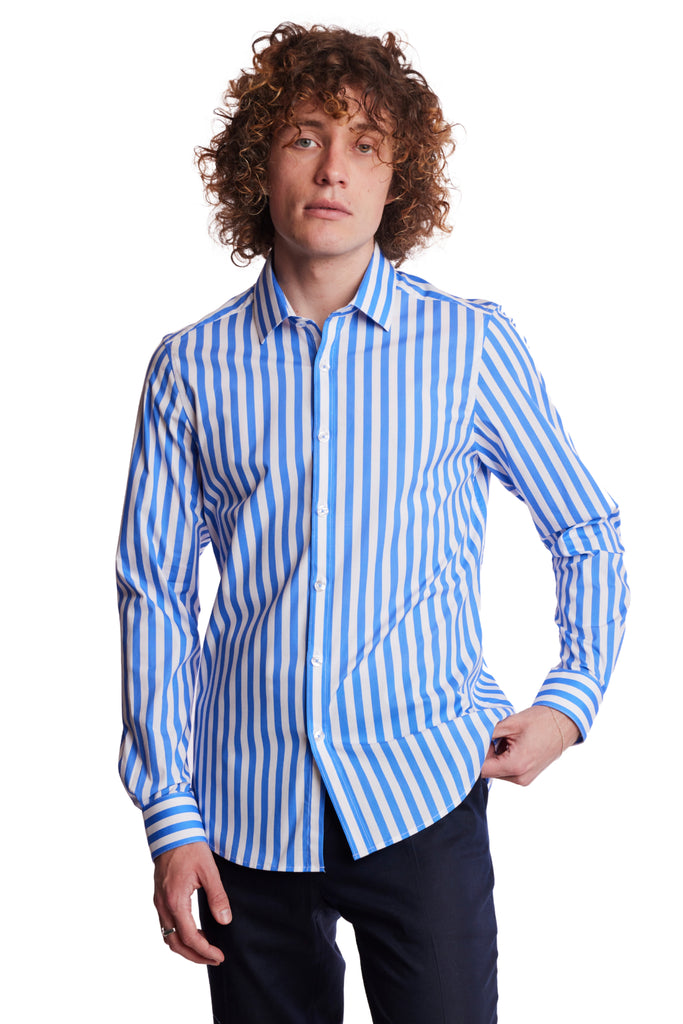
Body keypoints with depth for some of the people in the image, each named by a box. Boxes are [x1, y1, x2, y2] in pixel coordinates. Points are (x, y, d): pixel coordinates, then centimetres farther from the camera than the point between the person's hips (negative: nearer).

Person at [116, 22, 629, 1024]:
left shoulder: (471, 343, 0)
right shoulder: (191, 367, 2)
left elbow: (587, 534, 11)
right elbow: (155, 592, 3)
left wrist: (571, 698, -1)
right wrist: (170, 814, 0)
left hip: (420, 792, -1)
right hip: (247, 811, 1)